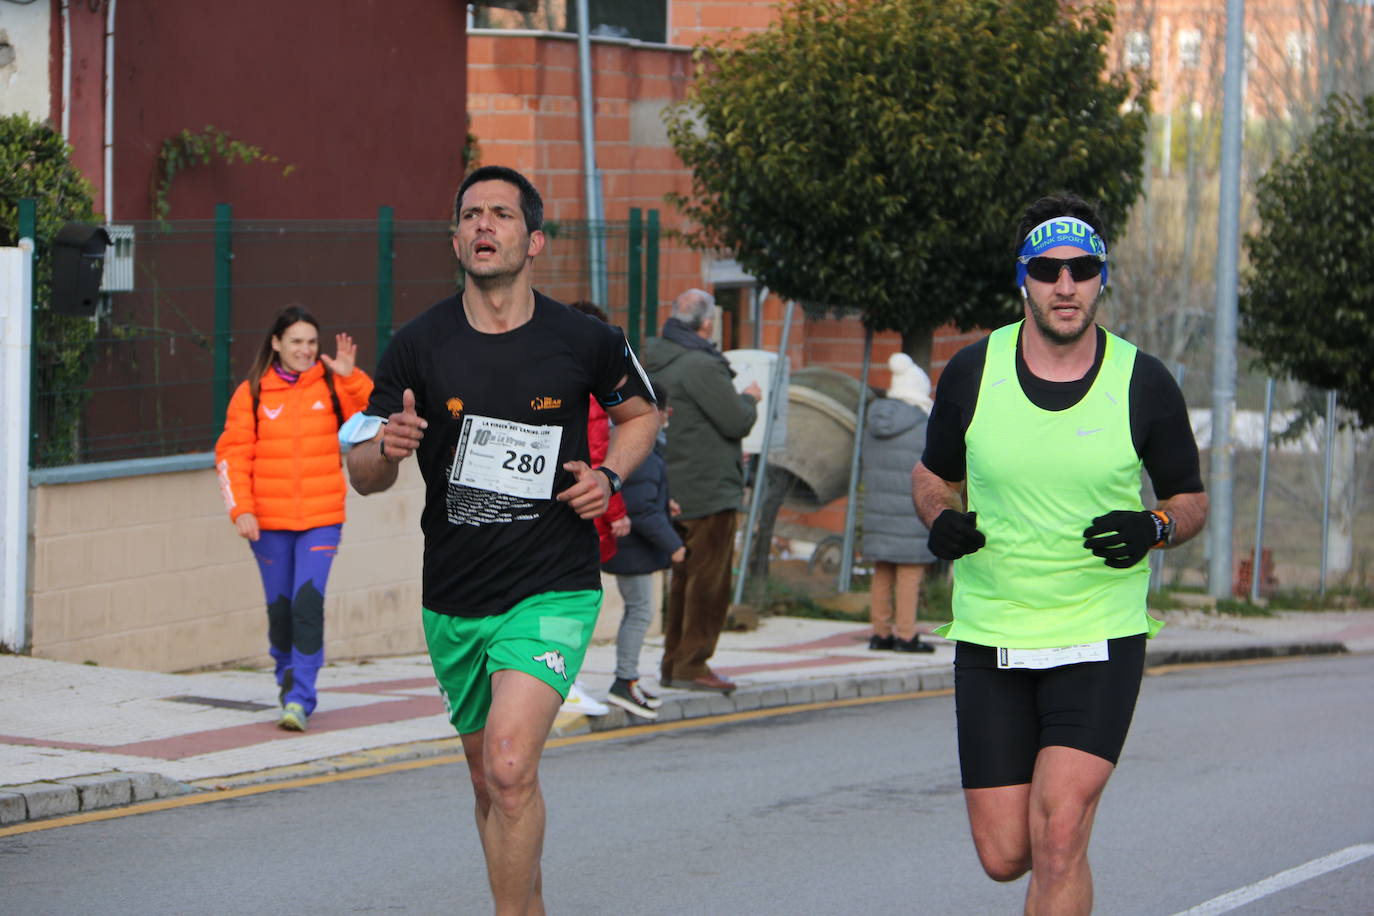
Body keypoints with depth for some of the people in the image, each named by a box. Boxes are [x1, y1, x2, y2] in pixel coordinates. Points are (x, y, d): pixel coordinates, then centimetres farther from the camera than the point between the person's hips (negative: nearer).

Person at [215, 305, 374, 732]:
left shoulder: (332, 385, 3)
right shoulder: (252, 393, 2)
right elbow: (232, 453, 1)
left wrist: (350, 377, -18)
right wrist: (241, 509, -8)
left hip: (321, 519, -1)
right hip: (270, 521, 1)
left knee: (309, 602, -15)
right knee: (280, 606, 9)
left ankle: (300, 698, -13)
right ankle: (287, 674, 36)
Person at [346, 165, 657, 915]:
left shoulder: (586, 342, -4)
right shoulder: (419, 346, -3)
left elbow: (639, 413, 17)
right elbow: (363, 476, 3)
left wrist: (610, 474, -3)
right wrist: (388, 449, -20)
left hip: (551, 592, -3)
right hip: (453, 600, 3)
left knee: (509, 769, -21)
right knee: (488, 784, 16)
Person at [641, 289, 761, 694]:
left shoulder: (655, 363, 11)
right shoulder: (701, 366, -18)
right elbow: (736, 421, -18)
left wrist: (731, 454, 24)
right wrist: (749, 399, 2)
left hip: (673, 489, 9)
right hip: (708, 489, -9)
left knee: (685, 577, 17)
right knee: (708, 579, -4)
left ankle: (673, 662, 21)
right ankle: (691, 665, -4)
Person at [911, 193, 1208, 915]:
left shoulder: (1144, 384, -3)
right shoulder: (972, 372, -1)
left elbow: (1191, 500, 9)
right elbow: (931, 475, 15)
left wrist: (1154, 528, -13)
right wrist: (943, 521, -8)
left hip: (1102, 641, -2)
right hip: (988, 641, 2)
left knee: (1058, 841, -17)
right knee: (1003, 857, 3)